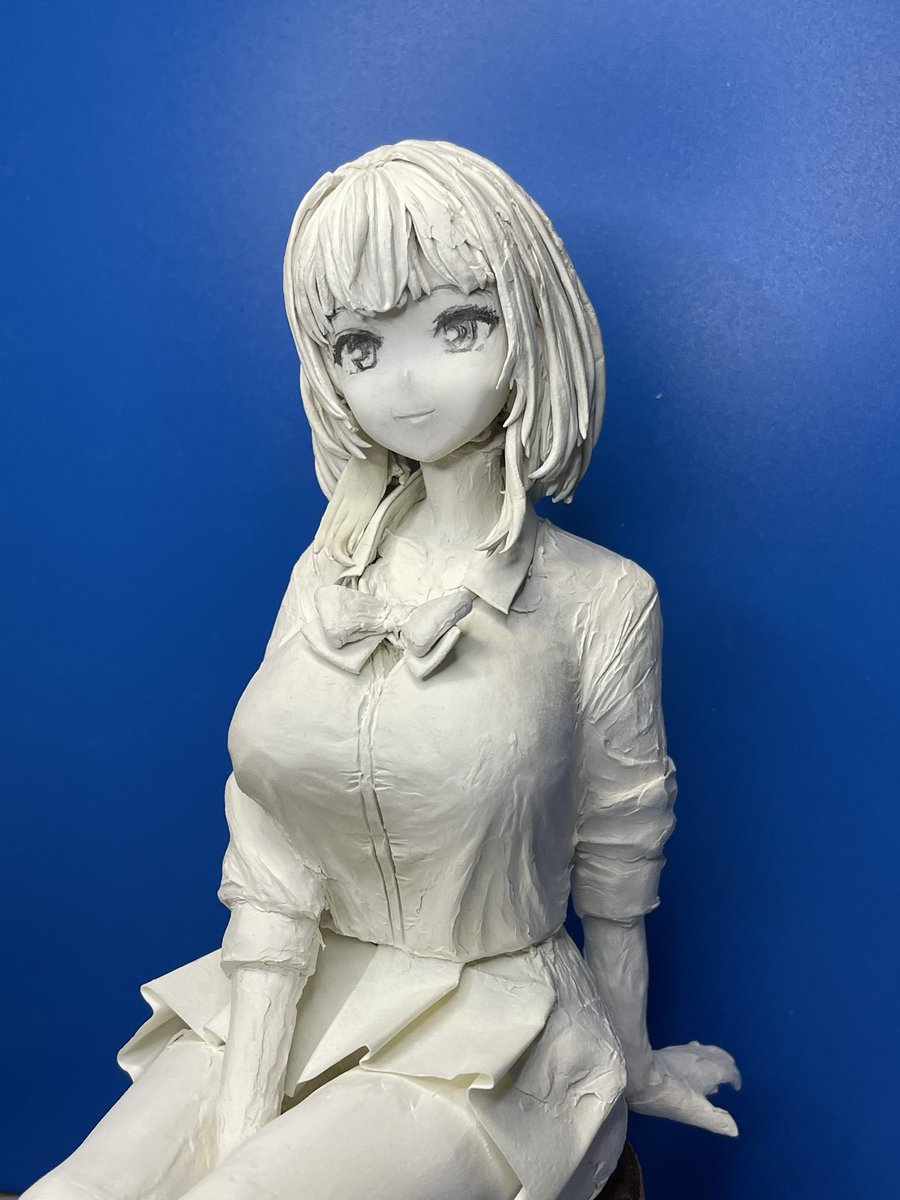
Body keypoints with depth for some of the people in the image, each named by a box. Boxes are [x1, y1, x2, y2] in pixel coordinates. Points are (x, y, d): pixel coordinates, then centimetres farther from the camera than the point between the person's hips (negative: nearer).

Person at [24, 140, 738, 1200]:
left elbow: (615, 883, -1)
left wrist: (631, 1064, 11)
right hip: (289, 1010, 4)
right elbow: (270, 866, -5)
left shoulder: (599, 600, -11)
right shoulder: (328, 579, 0)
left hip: (491, 1042, -3)